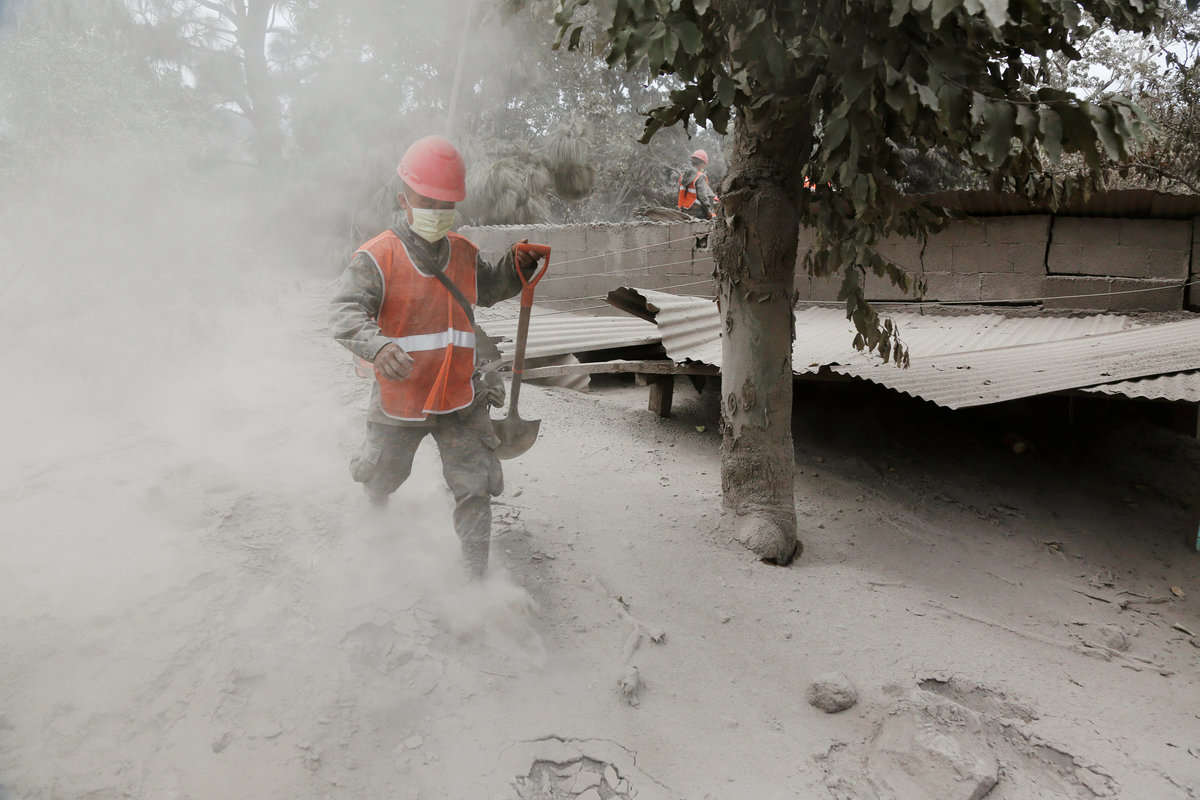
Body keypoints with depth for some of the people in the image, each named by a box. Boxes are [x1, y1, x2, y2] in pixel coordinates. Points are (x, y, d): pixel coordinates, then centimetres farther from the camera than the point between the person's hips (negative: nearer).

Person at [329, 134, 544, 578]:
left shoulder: (464, 253, 4)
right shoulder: (377, 257, -13)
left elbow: (486, 289, 24)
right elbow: (344, 310, -25)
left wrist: (517, 266, 3)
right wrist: (376, 346, -46)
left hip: (460, 400, 2)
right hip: (399, 398, -2)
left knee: (475, 488, 0)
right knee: (381, 475, 22)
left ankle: (476, 572, 14)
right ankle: (377, 507, 58)